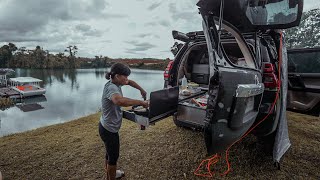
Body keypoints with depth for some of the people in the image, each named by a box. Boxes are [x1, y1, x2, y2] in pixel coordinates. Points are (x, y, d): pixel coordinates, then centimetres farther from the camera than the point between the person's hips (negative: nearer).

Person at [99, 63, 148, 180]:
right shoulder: (111, 87, -29)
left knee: (110, 153, 28)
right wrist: (141, 102, -40)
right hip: (109, 129, -10)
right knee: (113, 156, 11)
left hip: (107, 127, 10)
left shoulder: (116, 83, -1)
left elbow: (130, 82, 18)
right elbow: (120, 101, -51)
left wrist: (141, 90, 8)